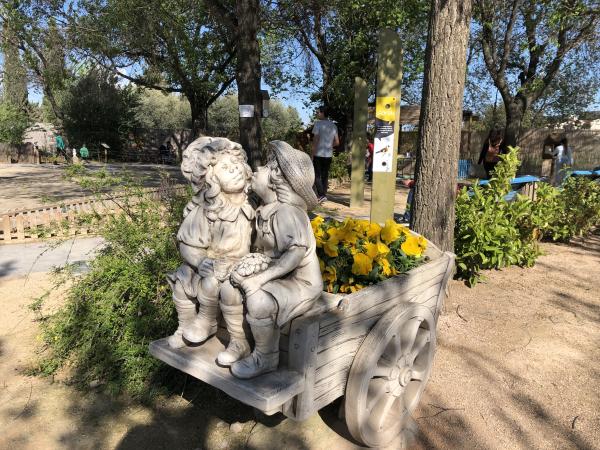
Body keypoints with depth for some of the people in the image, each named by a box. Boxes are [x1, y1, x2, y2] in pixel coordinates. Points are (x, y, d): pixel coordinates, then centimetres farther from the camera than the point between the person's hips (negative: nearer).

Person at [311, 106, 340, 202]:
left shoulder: (318, 123, -8)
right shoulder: (333, 125, 10)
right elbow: (337, 142, 11)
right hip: (329, 155, 6)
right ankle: (324, 195, 13)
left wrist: (312, 154, -9)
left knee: (317, 175, -1)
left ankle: (321, 195, -11)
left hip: (318, 154, -6)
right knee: (325, 176, 11)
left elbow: (315, 140, -13)